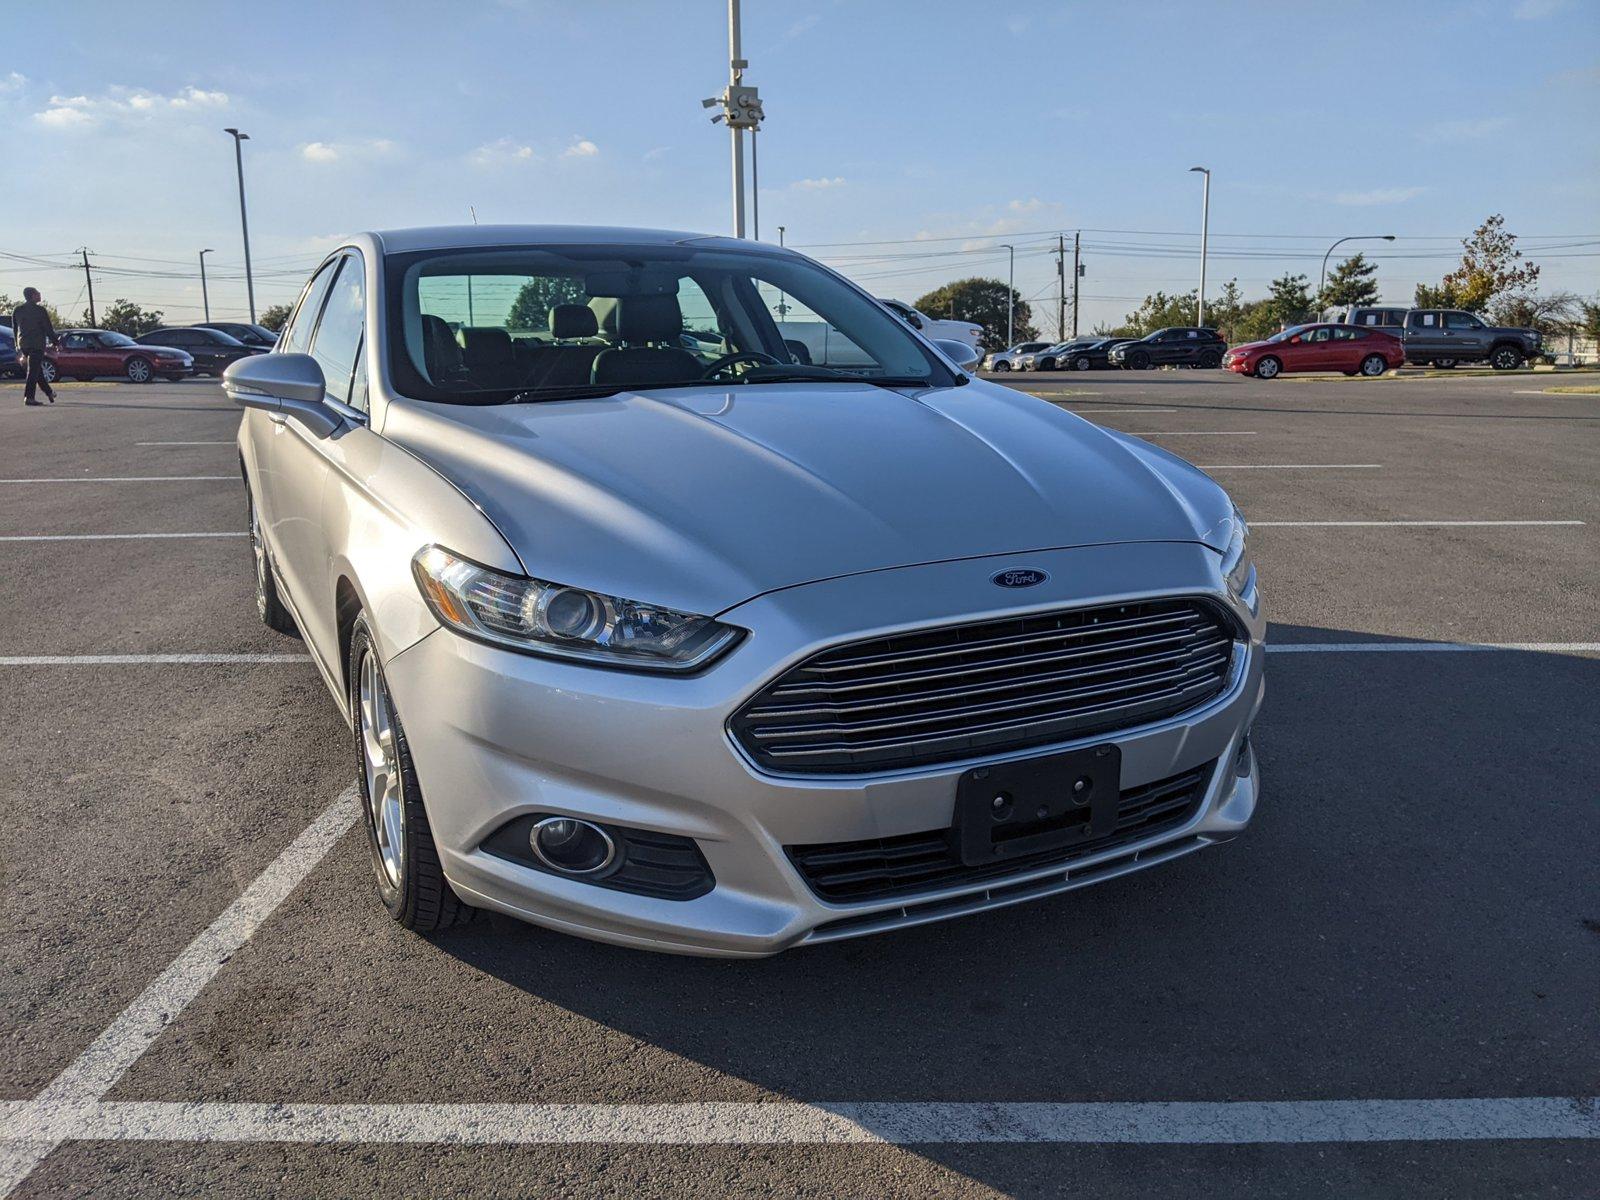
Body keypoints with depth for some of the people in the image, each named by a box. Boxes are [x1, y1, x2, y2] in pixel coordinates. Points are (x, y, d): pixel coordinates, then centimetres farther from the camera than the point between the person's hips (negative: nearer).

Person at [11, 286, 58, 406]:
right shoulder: (40, 310, -7)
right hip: (37, 344, -7)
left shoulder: (17, 310, 12)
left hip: (23, 344, 7)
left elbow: (14, 329, 17)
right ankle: (28, 397, -12)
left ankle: (49, 392, 30)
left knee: (37, 369, 19)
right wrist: (55, 342, -1)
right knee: (34, 370, -7)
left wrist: (18, 345, 24)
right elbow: (48, 328, -9)